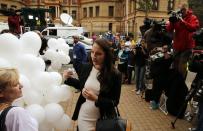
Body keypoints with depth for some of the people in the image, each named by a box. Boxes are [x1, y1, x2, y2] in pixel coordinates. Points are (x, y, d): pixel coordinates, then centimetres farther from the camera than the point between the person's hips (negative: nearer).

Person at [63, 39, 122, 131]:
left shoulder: (115, 75, -17)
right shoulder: (85, 67, -7)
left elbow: (115, 102, -12)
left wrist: (96, 99, -25)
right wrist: (69, 79, -2)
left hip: (102, 119, -2)